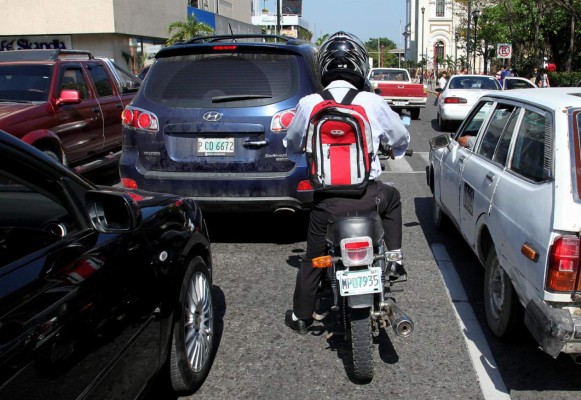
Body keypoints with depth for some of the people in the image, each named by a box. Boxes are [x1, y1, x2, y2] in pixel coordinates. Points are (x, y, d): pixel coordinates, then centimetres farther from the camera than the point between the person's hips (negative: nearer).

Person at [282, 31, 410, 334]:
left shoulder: (308, 104, -3)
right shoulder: (373, 103, -4)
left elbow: (291, 145, 15)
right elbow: (401, 138, 14)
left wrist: (300, 153, 40)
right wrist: (394, 152, 38)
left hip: (327, 199, 1)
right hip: (368, 195, 0)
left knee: (313, 257, 19)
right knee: (392, 198, 33)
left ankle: (301, 315, 34)